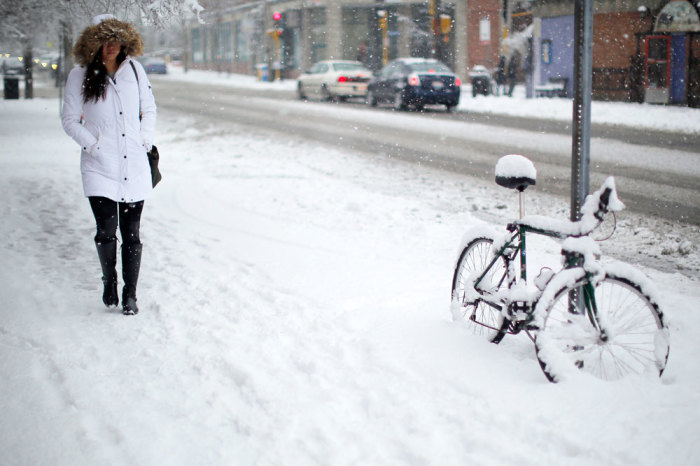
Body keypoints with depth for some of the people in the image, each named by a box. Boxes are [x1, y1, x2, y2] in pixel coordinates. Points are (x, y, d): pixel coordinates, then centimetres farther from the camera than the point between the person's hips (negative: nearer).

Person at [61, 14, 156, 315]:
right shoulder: (80, 76, 1)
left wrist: (145, 140, 4)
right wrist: (92, 144, -7)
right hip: (99, 167, -2)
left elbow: (148, 109, 18)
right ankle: (109, 281, 17)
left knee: (132, 233, 3)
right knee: (106, 231, -10)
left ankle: (130, 294, 14)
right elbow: (69, 119, 4)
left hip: (135, 166, 2)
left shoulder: (134, 69, 9)